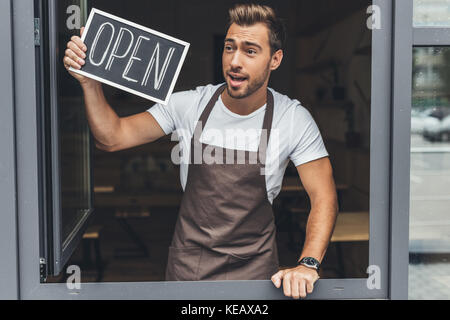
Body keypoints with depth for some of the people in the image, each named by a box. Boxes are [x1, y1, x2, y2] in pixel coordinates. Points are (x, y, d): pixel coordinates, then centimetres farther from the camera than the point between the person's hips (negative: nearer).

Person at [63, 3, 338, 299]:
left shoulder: (293, 119, -9)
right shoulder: (189, 105, -5)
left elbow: (324, 197, -9)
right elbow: (112, 138, -5)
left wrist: (308, 264, -23)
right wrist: (90, 82, -21)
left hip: (255, 269, -1)